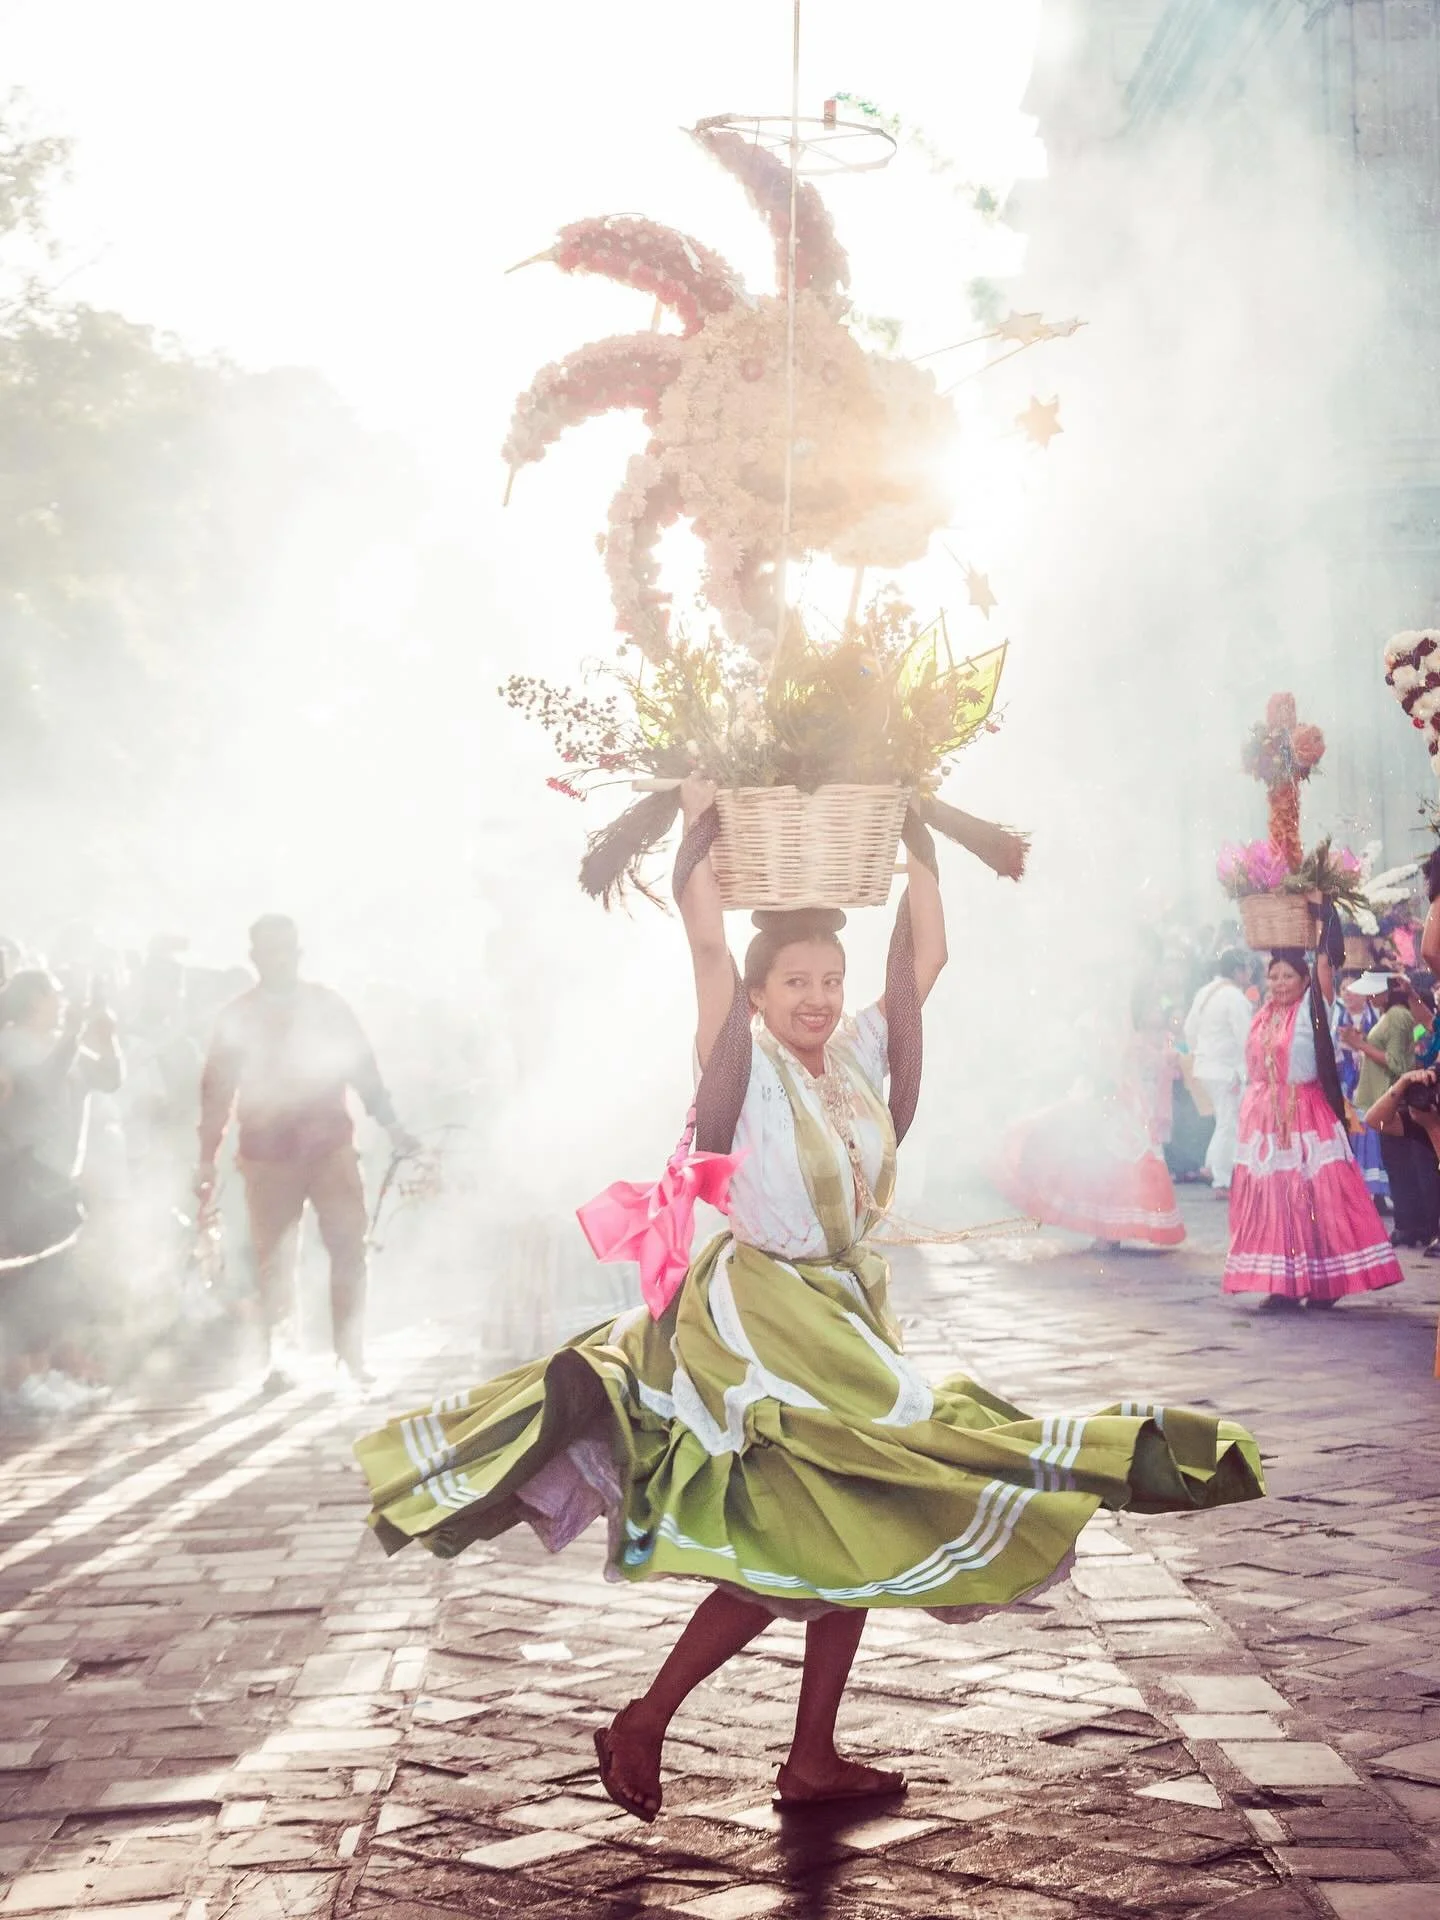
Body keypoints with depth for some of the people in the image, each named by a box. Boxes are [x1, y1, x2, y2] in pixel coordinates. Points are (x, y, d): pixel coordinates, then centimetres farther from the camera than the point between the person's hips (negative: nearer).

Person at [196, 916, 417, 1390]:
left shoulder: (326, 1005, 7)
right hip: (267, 1154, -1)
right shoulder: (238, 1018, 4)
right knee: (274, 1259, 1)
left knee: (349, 1250, -7)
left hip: (330, 1147, 1)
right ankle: (276, 1362, 9)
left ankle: (352, 1354, -1)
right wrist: (207, 1159, 4)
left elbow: (362, 1069, 12)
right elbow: (216, 1090, 6)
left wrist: (391, 1126, 9)